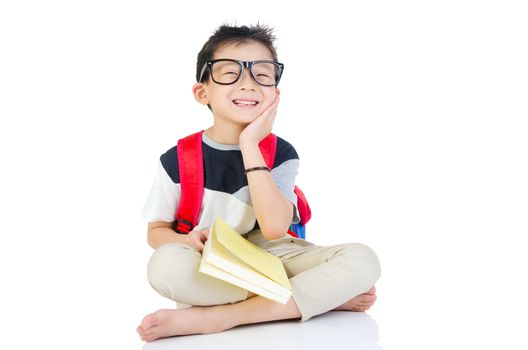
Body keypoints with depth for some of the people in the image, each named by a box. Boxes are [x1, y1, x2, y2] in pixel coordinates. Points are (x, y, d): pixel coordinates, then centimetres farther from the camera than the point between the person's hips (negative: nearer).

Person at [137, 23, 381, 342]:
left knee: (363, 260, -24)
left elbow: (275, 227, -20)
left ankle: (215, 317, -29)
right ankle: (324, 295, -24)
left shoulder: (281, 154, -4)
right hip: (211, 271, -1)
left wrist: (249, 145, -20)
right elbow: (157, 231, 5)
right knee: (165, 264, -37)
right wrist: (187, 239, -19)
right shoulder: (178, 159, -3)